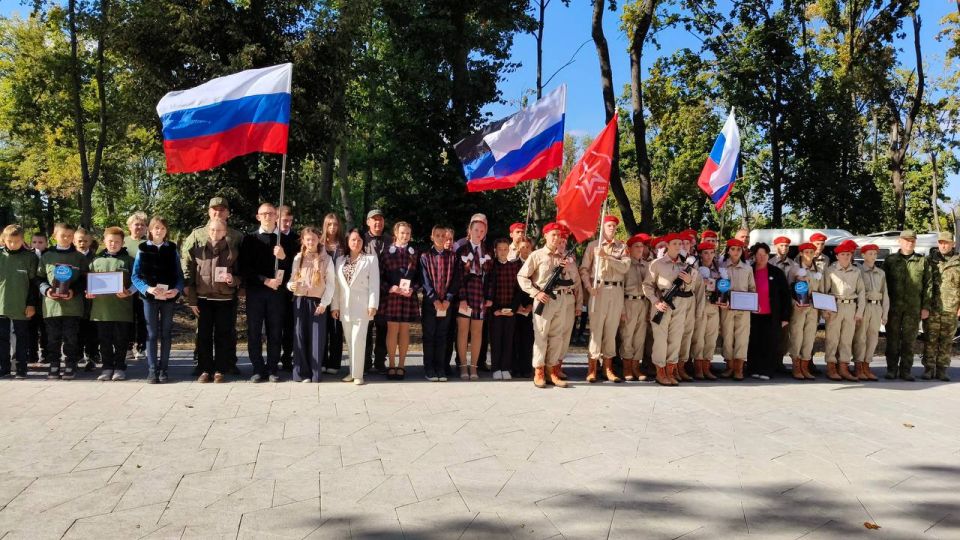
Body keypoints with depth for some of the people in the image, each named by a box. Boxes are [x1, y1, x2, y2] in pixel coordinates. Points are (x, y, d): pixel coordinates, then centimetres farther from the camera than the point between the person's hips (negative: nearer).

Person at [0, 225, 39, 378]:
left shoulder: (30, 257, -1)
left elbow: (33, 282, 0)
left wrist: (32, 304, -4)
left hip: (22, 306, -2)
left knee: (22, 337, 6)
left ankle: (21, 368, 12)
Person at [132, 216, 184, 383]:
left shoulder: (172, 249, 4)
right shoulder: (143, 249, 2)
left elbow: (179, 274, 4)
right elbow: (135, 276, -1)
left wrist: (177, 290, -14)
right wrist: (147, 288, -18)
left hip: (169, 297, 1)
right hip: (150, 297, -1)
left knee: (166, 333, 7)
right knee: (152, 334, 3)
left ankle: (163, 369, 15)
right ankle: (152, 370, 7)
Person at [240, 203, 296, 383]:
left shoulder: (284, 240, 8)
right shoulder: (249, 238, 5)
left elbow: (291, 268, 5)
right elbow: (244, 267, -1)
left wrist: (284, 257, -15)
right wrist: (265, 280, -10)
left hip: (277, 291, 1)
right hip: (255, 291, -1)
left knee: (275, 332, 3)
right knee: (254, 331, 1)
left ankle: (272, 369, 11)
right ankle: (258, 369, 10)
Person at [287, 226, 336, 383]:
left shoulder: (326, 259, 0)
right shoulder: (298, 258, 8)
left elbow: (331, 283, -2)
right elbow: (292, 278, 10)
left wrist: (324, 303, -9)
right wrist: (290, 285, -13)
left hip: (318, 302, -2)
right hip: (300, 301, 2)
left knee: (316, 337, -3)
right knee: (300, 336, 1)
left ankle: (315, 373, 3)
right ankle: (301, 373, 7)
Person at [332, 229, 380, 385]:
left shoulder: (371, 259, 3)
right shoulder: (340, 260, 13)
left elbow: (374, 283, -3)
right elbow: (336, 284, 11)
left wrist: (372, 305, -11)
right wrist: (335, 306, 6)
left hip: (362, 306, -4)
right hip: (345, 306, 4)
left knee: (358, 340, -9)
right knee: (350, 341, 9)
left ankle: (357, 374, -3)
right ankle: (352, 372, 17)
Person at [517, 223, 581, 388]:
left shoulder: (567, 257, 16)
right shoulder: (537, 255, 4)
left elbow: (577, 281, 19)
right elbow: (522, 276, 0)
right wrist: (536, 293, -9)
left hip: (566, 299, 4)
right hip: (545, 299, -4)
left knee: (558, 337, 4)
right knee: (541, 335, -4)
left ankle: (553, 372, 10)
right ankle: (539, 373, 2)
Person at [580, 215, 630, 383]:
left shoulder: (622, 247, 12)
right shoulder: (593, 245, 7)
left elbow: (625, 267, -4)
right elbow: (584, 269, 2)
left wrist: (607, 256, -14)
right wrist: (589, 287, -11)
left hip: (617, 290, 2)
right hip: (598, 290, -2)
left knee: (611, 330, 6)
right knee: (596, 328, -5)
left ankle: (608, 368, 13)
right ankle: (592, 368, 0)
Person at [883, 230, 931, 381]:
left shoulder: (922, 261, 8)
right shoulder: (890, 260, 7)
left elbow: (928, 285, 7)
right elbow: (884, 283, 6)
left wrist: (926, 307, 0)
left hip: (914, 308, 1)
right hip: (893, 306, 0)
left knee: (909, 340, 3)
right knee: (892, 339, 2)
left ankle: (905, 370, 11)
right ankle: (892, 370, 10)